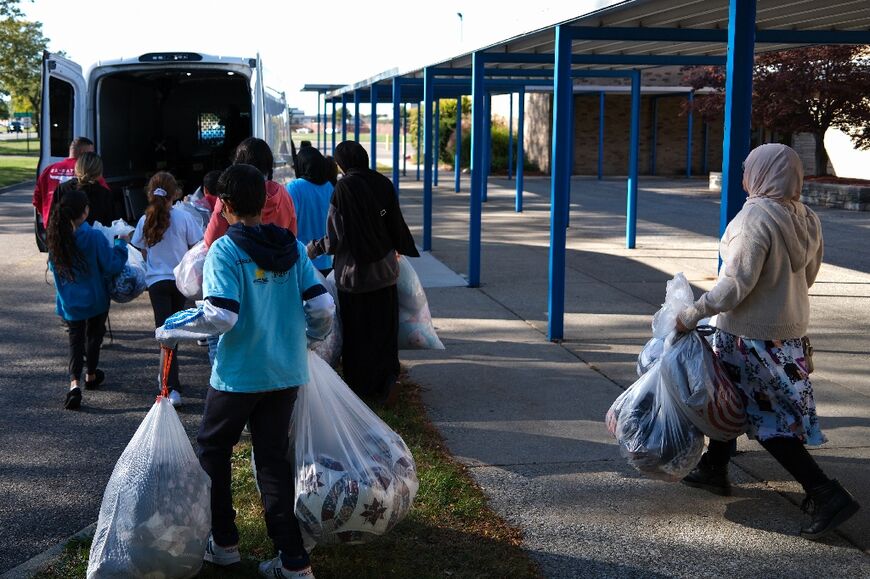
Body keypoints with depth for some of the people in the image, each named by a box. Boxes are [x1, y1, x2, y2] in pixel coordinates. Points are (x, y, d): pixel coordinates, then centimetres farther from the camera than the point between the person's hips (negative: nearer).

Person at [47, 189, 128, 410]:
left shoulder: (55, 237, -9)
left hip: (68, 302, 2)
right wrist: (121, 243, -5)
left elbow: (54, 267, 6)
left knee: (76, 340, 10)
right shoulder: (94, 237, -23)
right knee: (94, 336, 21)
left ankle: (74, 383, -12)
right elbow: (112, 265, -18)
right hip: (95, 299, -2)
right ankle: (91, 376, 38)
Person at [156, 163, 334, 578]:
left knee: (212, 449, 17)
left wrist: (170, 329, -8)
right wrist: (313, 334, 21)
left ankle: (223, 542, 25)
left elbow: (220, 315, -23)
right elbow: (322, 305, -1)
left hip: (239, 375, -5)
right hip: (287, 373, 5)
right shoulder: (292, 247, 3)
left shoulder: (225, 250, -13)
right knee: (274, 458, 11)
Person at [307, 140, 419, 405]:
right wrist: (401, 249, 26)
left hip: (354, 272, -4)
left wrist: (313, 248, 2)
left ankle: (359, 386, 18)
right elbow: (397, 225, 6)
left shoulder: (344, 188, -16)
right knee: (385, 328, 13)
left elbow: (336, 238, -17)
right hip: (384, 271, 4)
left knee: (357, 332, 9)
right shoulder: (383, 184, -2)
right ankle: (388, 378, 0)